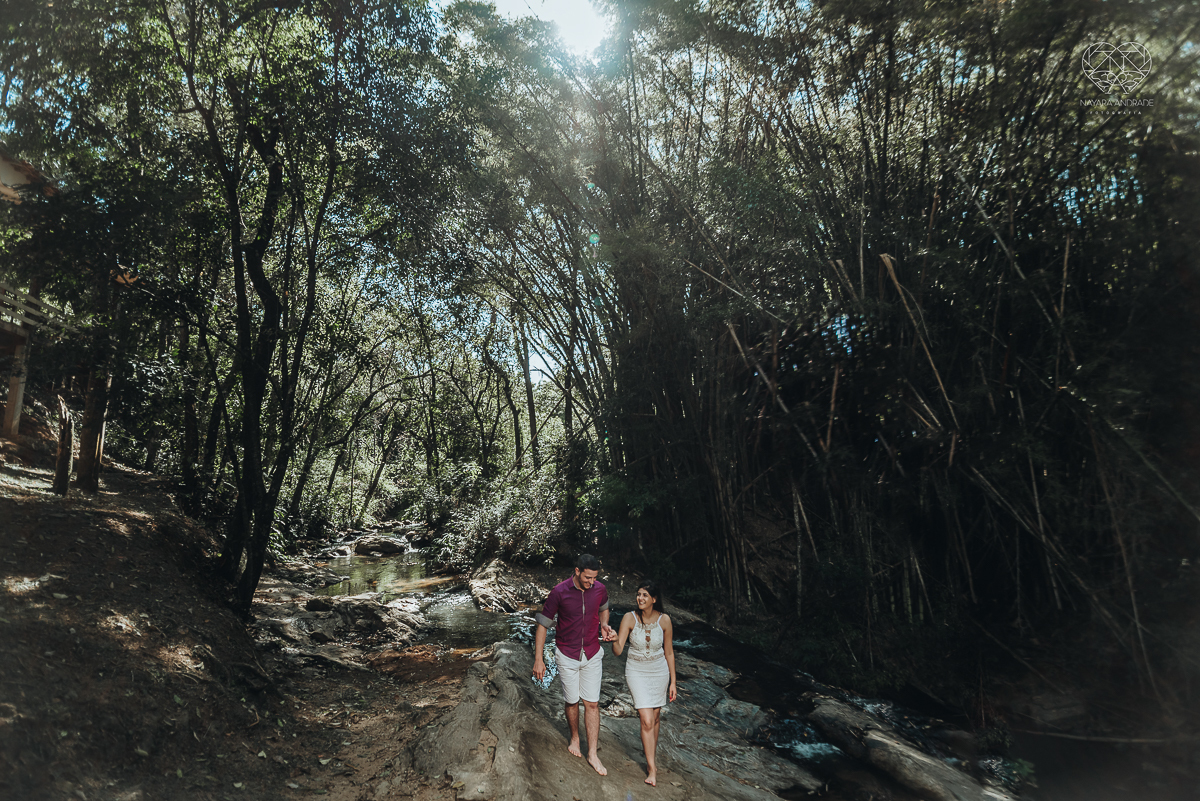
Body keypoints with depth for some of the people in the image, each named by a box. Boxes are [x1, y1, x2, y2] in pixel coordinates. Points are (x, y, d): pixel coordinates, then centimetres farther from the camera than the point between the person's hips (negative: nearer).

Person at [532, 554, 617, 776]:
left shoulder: (600, 589, -9)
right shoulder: (559, 592, -19)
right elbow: (542, 624, -11)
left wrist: (604, 625, -6)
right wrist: (538, 659, -11)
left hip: (592, 655, 2)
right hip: (567, 657, -2)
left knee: (592, 704, 1)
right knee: (572, 702, 12)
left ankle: (593, 754, 12)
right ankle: (575, 737, 39)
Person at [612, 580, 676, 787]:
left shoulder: (664, 620, -12)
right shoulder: (630, 618, -17)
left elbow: (669, 651, 0)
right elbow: (618, 651, -18)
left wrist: (673, 681, 3)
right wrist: (614, 639, -41)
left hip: (659, 671, 2)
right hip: (636, 671, -2)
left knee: (654, 717, 14)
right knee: (646, 721, -7)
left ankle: (651, 753, 38)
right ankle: (652, 768, 7)